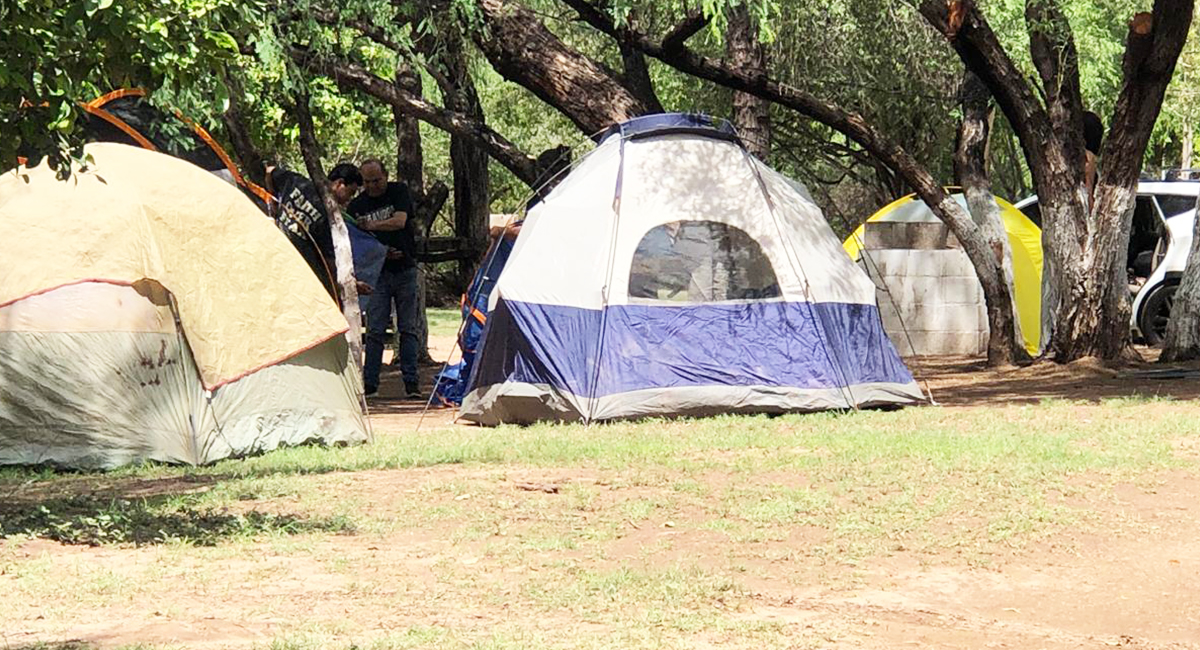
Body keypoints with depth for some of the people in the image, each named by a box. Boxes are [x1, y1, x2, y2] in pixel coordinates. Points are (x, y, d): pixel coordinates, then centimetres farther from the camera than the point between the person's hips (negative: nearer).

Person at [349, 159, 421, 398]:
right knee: (375, 330, -3)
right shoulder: (357, 205, 2)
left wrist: (371, 225, -25)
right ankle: (369, 382, 0)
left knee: (408, 329, 1)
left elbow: (400, 221, -17)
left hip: (405, 271, -1)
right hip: (377, 273, 1)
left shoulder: (399, 192, -1)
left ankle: (411, 382, 3)